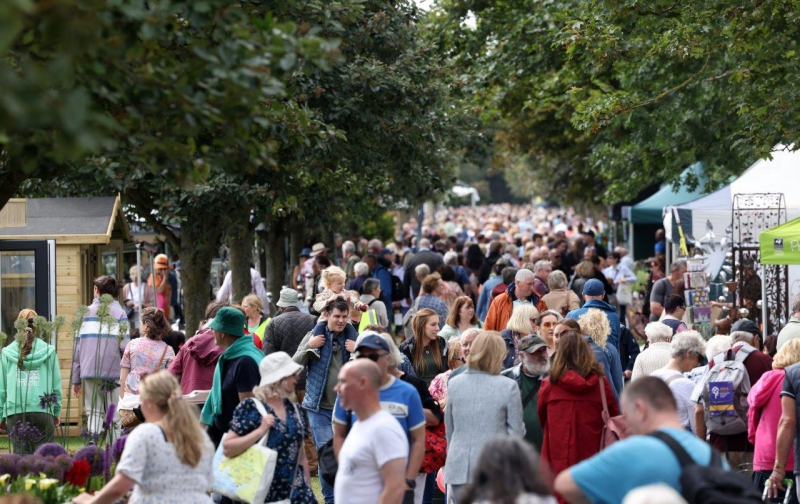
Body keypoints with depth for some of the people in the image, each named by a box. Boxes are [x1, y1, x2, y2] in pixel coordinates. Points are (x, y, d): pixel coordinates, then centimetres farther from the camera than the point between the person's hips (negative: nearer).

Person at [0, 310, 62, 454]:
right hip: (43, 410, 0)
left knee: (20, 454, 3)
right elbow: (56, 385, 7)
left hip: (15, 412, 0)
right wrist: (57, 412, 17)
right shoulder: (48, 352, 3)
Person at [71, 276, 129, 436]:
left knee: (93, 412, 5)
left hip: (89, 372, 2)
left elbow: (77, 348, 8)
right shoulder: (119, 313, 2)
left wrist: (76, 379, 12)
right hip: (112, 372, -2)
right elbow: (125, 345, -8)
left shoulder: (85, 313, 10)